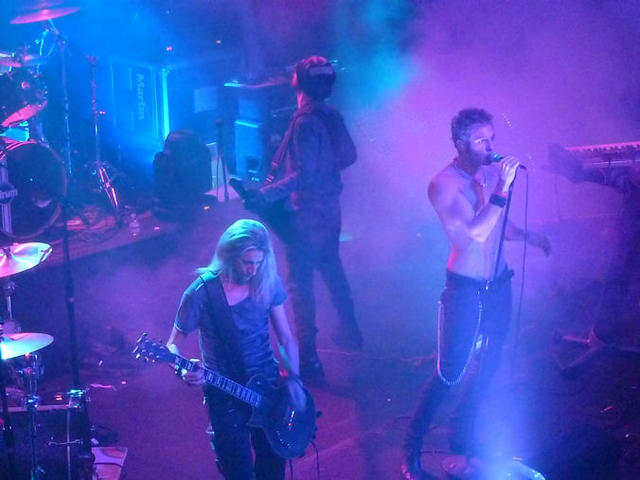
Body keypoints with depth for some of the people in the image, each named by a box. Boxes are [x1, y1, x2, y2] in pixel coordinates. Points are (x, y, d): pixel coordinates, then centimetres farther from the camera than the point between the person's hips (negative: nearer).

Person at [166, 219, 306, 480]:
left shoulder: (268, 283, -7)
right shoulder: (202, 292, -17)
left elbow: (286, 338, 3)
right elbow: (174, 343, -7)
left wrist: (293, 378, -11)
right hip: (225, 396, -3)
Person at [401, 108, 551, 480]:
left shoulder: (493, 172, 1)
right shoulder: (444, 184, -17)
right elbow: (474, 233, -28)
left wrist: (529, 236, 0)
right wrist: (501, 191, -29)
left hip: (499, 284, 7)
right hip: (466, 290, -7)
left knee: (487, 364, 18)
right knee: (450, 373, -3)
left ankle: (462, 434, 37)